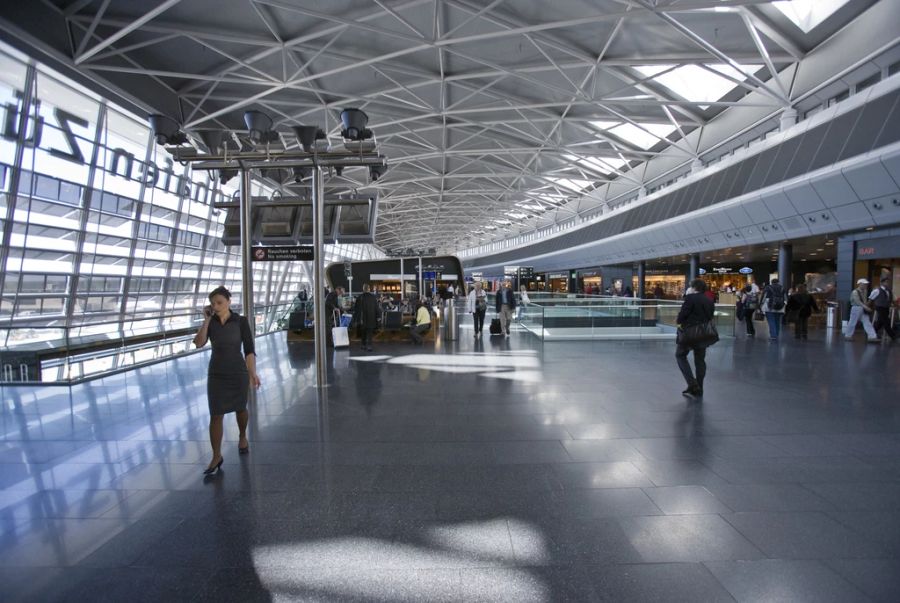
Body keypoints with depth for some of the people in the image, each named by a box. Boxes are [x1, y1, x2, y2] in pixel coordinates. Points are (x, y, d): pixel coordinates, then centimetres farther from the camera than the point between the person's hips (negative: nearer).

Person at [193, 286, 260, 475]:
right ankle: (216, 456, 9)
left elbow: (249, 349, -12)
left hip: (238, 373, -1)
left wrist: (252, 373, -21)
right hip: (216, 374, 2)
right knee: (216, 415, -1)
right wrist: (207, 319, -18)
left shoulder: (240, 321, -10)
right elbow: (199, 343, -16)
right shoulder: (210, 322, -2)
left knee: (240, 409, 17)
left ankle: (242, 437, 45)